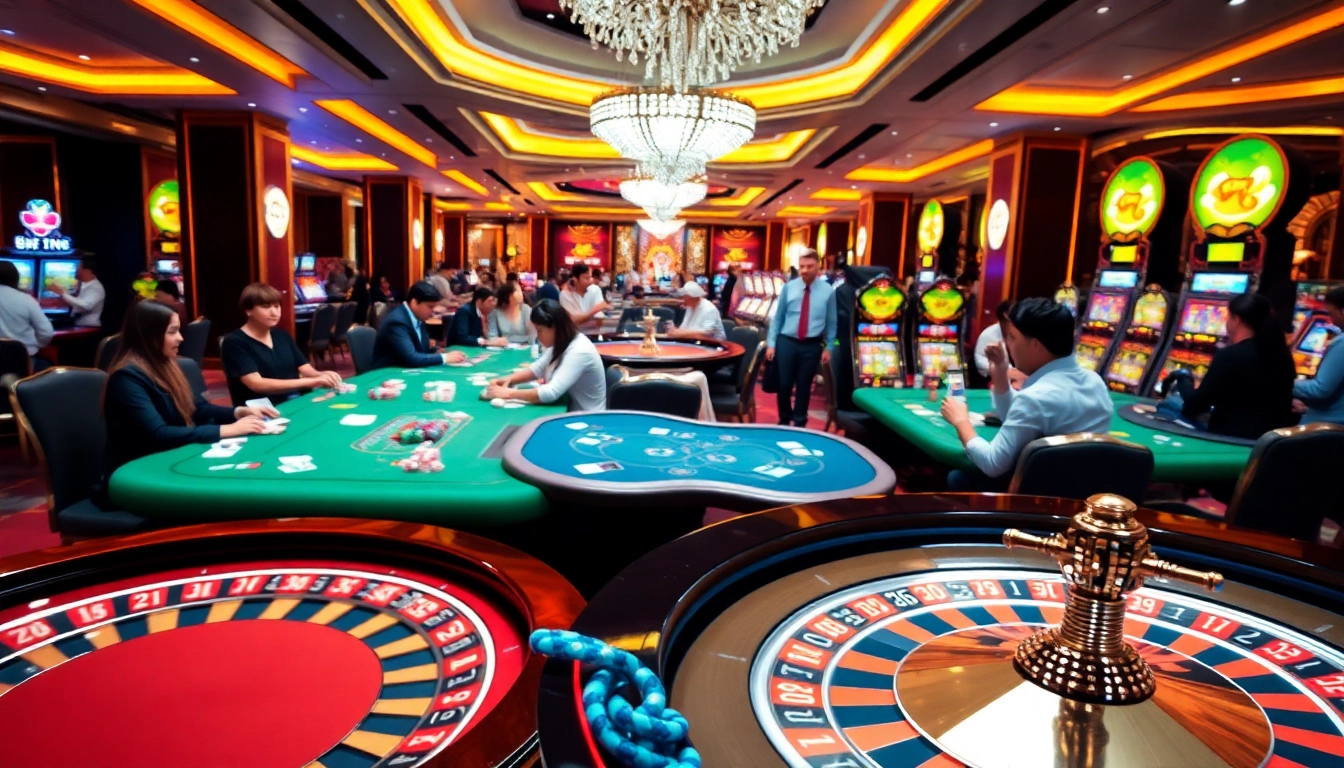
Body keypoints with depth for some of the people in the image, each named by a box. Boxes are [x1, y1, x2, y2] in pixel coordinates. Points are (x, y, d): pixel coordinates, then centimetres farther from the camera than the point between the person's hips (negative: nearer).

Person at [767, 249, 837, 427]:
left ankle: (799, 423, 26)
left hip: (812, 345, 0)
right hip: (787, 342, 0)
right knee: (784, 384, 5)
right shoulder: (789, 287, -2)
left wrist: (828, 347, 4)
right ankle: (784, 420, 27)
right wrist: (771, 344, 0)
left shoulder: (828, 291, -3)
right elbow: (777, 317, 3)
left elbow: (831, 322, 5)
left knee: (804, 385, 11)